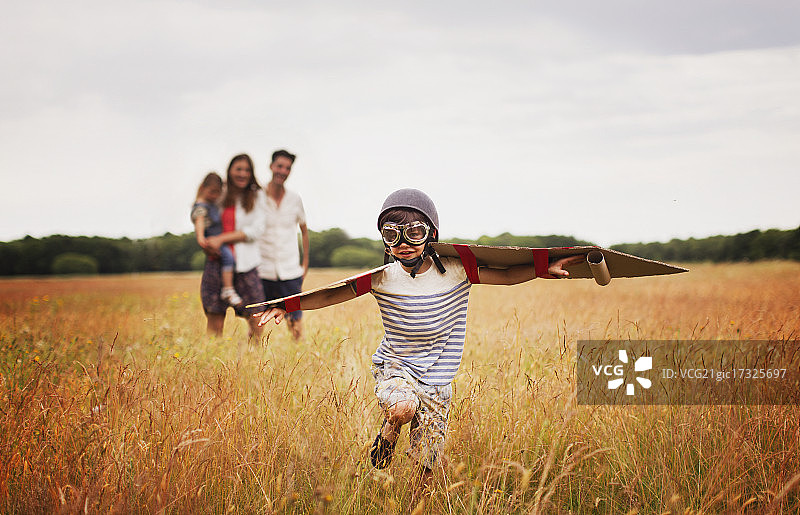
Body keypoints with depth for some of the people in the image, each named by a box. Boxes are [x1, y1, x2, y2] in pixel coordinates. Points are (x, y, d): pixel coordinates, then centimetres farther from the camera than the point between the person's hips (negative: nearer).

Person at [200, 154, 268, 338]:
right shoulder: (221, 195, 14)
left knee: (256, 324, -2)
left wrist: (221, 239, -12)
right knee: (215, 325, -2)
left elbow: (255, 230, -5)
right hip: (217, 262, 2)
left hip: (245, 265, -2)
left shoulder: (257, 196, 5)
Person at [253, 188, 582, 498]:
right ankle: (388, 432, 0)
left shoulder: (454, 272, -10)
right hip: (394, 369, -1)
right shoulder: (382, 279, -9)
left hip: (435, 381, 1)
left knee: (427, 467, 0)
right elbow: (330, 295, -4)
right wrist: (285, 305, -12)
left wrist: (544, 269, -20)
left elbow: (507, 275, -5)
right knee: (403, 408, -36)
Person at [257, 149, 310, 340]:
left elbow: (304, 230, 18)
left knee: (296, 324, -1)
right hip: (263, 273, -2)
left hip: (291, 273, 2)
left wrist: (305, 264, 13)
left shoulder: (295, 199, 5)